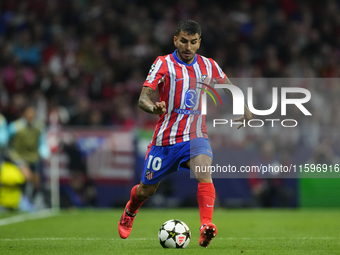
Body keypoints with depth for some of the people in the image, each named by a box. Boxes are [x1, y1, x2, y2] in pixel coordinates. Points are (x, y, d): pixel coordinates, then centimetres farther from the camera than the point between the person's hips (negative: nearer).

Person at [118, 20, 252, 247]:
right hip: (165, 138, -1)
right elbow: (143, 98, -15)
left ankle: (206, 228, -41)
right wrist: (153, 107, -38)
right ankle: (130, 212, 47)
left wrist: (245, 110, 11)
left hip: (195, 137, 1)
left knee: (204, 172, -30)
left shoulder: (209, 66, 4)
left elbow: (228, 85, 23)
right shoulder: (164, 64, -7)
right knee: (147, 189, 11)